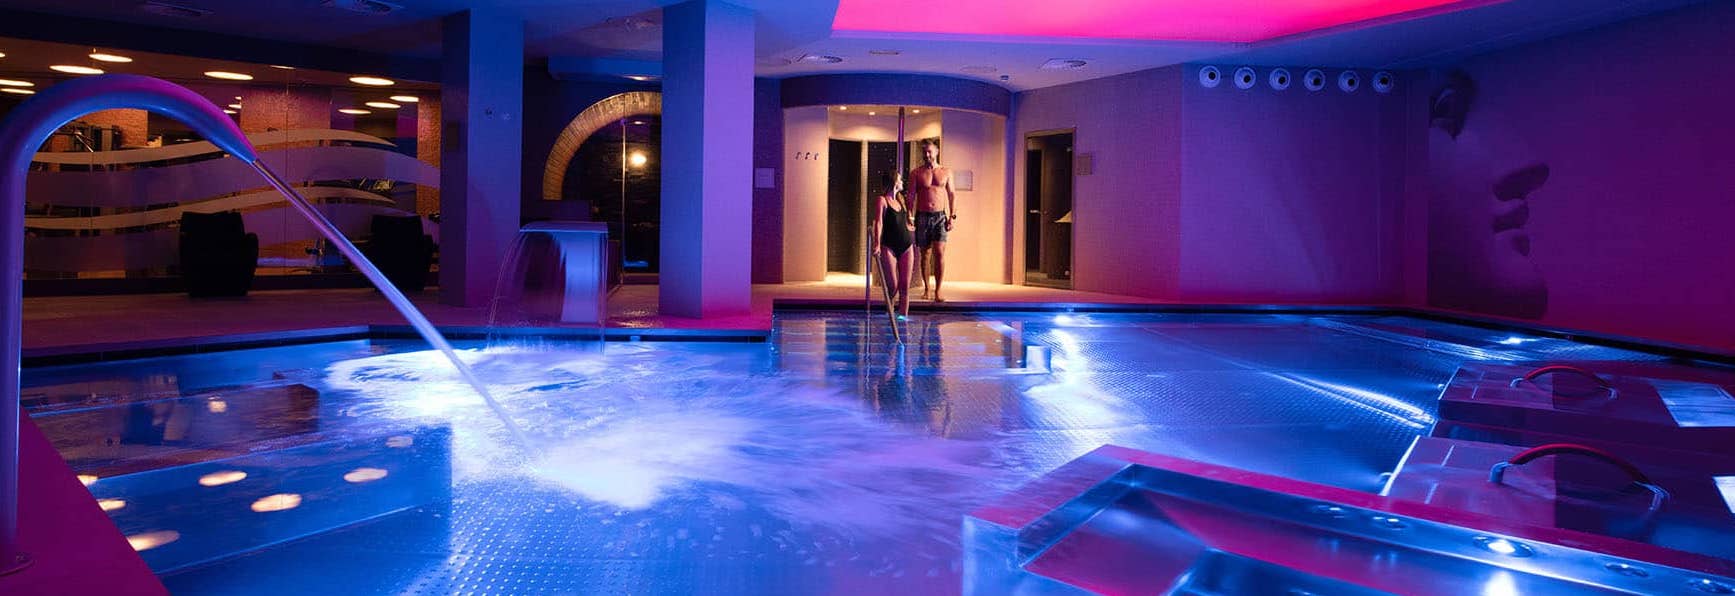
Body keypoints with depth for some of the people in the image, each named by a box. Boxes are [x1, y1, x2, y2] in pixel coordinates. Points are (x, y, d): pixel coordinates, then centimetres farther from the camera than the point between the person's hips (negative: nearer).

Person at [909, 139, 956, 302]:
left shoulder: (946, 172, 8)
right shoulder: (916, 173, 5)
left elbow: (952, 195, 10)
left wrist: (952, 216, 0)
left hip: (940, 216, 0)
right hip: (922, 216, 0)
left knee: (939, 253, -12)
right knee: (924, 254, 6)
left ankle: (938, 292, -12)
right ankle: (926, 288, 19)